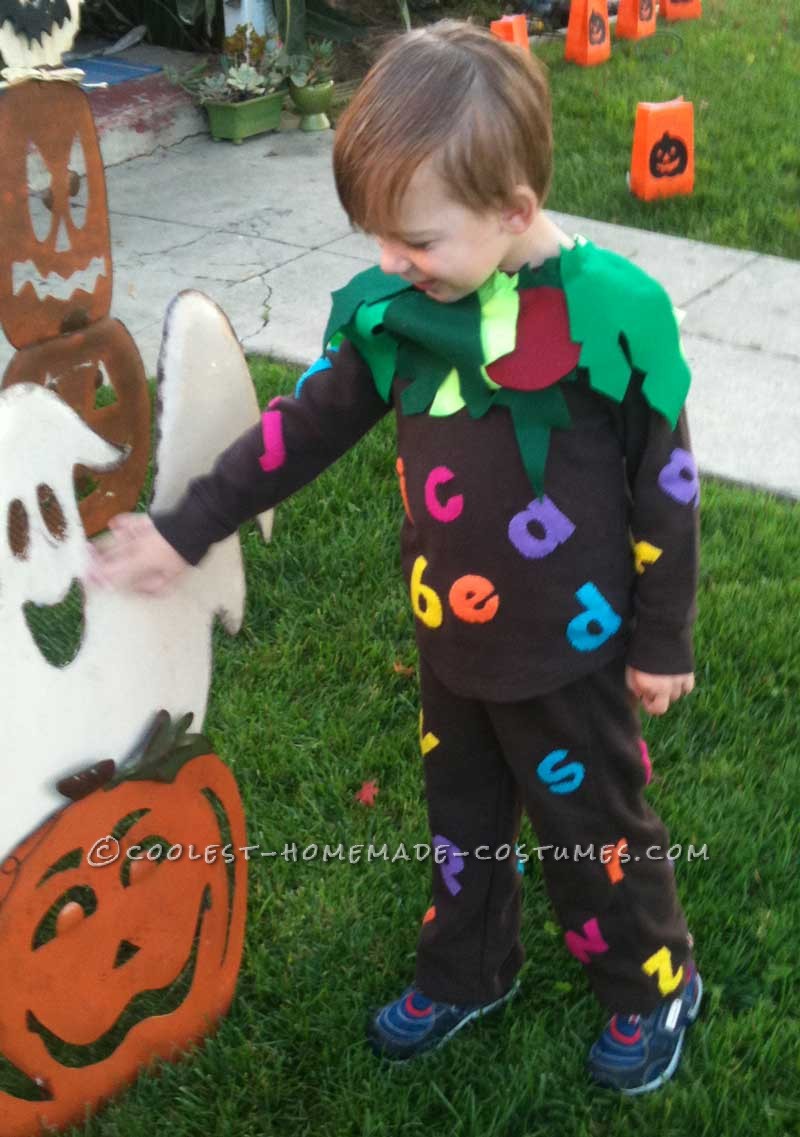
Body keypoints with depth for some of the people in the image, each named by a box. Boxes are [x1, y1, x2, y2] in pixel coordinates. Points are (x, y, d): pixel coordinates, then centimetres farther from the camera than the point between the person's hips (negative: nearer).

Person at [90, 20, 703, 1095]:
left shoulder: (610, 313, -24)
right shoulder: (393, 307, -9)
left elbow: (666, 490, -15)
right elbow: (304, 426, 2)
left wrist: (663, 644, -7)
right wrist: (185, 530, 4)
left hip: (568, 651, -5)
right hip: (451, 638, 5)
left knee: (593, 824, 14)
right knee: (462, 812, 24)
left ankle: (655, 986, 41)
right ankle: (466, 974, 49)